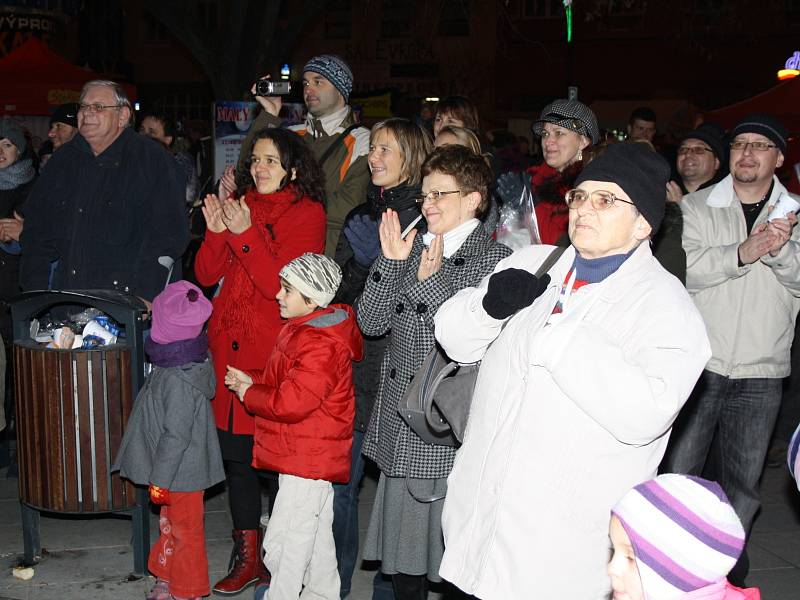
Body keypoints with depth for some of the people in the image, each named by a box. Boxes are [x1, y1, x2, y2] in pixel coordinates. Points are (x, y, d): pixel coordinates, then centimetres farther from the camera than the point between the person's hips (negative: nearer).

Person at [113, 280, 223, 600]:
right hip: (182, 470, 9)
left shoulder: (178, 380, -28)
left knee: (184, 531, 8)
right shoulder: (193, 359, -2)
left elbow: (176, 436, -24)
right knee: (171, 525, 22)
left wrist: (160, 479, -17)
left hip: (180, 474, -9)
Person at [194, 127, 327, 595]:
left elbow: (281, 284, -14)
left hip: (275, 347, -5)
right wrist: (216, 231, -8)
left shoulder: (307, 213, -3)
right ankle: (247, 556, 19)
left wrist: (245, 233, -19)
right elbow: (207, 275, 8)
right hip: (229, 345, 5)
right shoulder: (239, 205, 14)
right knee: (235, 449, 7)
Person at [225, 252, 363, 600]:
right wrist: (252, 380, 6)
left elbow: (290, 403, -29)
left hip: (308, 459, -11)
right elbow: (286, 381, 22)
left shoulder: (320, 346, -25)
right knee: (316, 535, 24)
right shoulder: (302, 329, 10)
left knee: (282, 543, -6)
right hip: (309, 457, 11)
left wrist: (248, 394, -13)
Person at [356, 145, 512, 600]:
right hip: (401, 431, 6)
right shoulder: (413, 250, 12)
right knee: (403, 559, 15)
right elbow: (371, 322, 5)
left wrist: (432, 280, -20)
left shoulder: (496, 259, -6)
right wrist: (391, 262, -5)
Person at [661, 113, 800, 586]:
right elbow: (688, 268, -14)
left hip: (760, 375, 2)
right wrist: (744, 252, -27)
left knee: (742, 481, 10)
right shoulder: (697, 207, 0)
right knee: (678, 471, 6)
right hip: (697, 365, -1)